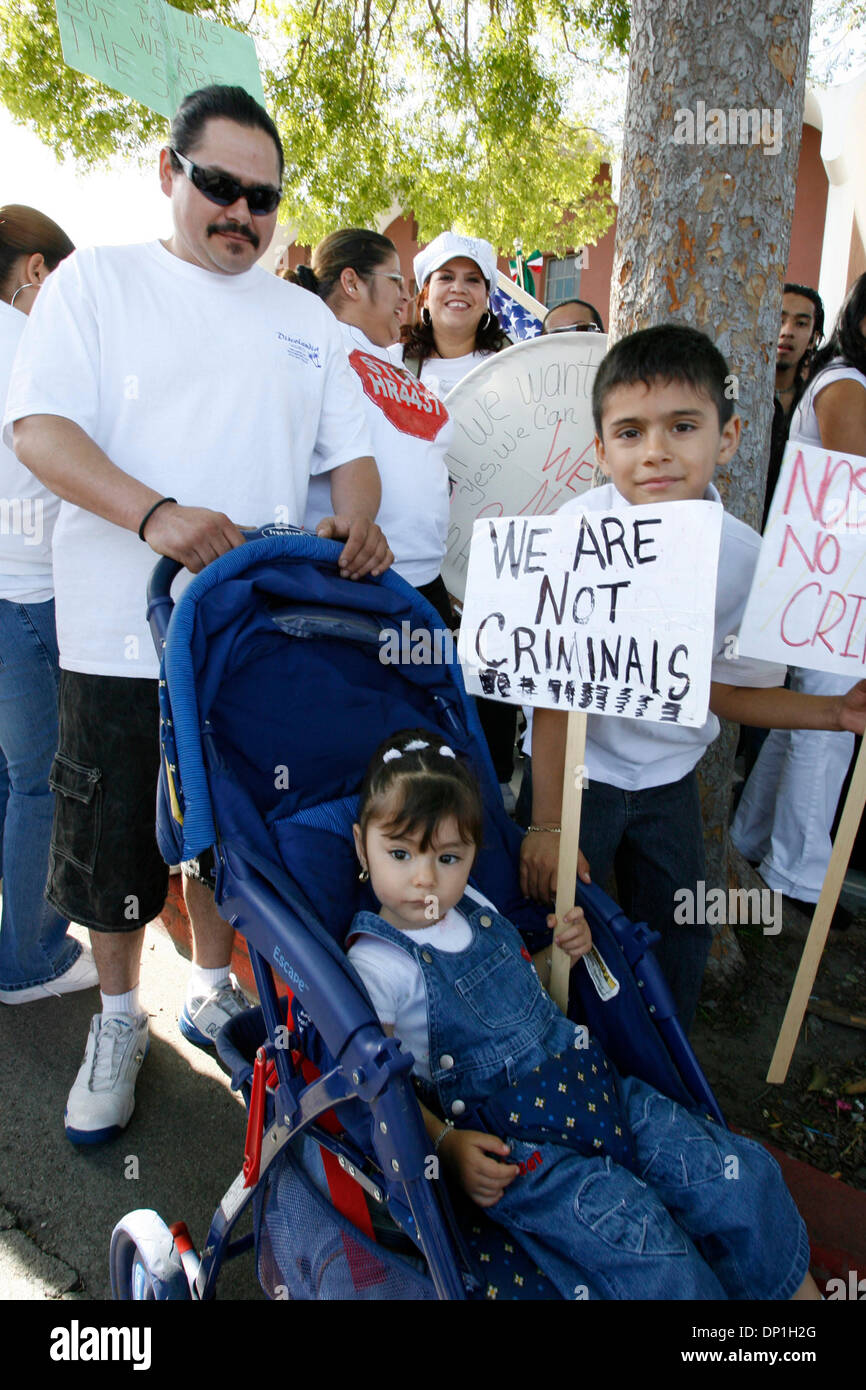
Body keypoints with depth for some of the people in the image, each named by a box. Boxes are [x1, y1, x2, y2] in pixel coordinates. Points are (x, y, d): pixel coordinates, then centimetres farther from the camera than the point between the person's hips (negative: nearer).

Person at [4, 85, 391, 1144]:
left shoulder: (306, 319, 15)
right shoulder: (95, 280, 4)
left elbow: (348, 451, 13)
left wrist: (358, 524, -11)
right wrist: (154, 513, -24)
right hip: (121, 635, -2)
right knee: (113, 843, 9)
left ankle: (212, 992, 38)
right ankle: (119, 1019, 32)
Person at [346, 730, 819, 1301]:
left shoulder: (474, 909, 8)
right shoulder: (374, 963, -12)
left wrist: (562, 953, 5)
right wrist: (447, 1144, -23)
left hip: (594, 1085, 7)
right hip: (510, 1142, -6)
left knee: (742, 1173, -1)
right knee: (648, 1246, -26)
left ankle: (798, 1285, 20)